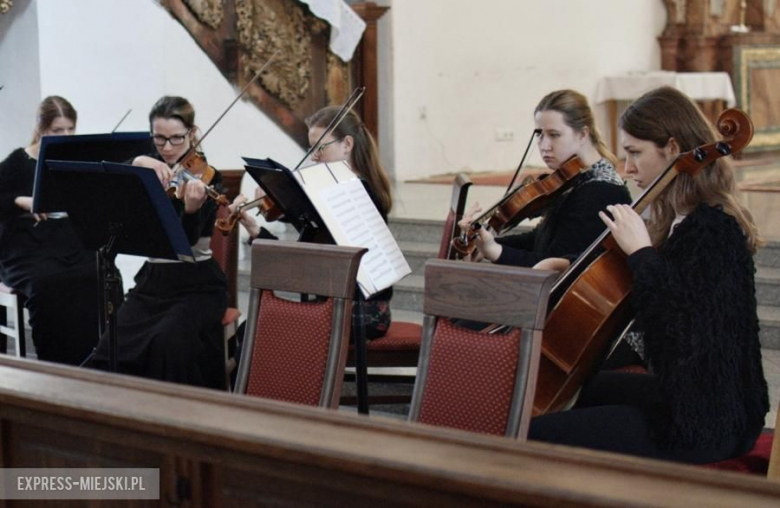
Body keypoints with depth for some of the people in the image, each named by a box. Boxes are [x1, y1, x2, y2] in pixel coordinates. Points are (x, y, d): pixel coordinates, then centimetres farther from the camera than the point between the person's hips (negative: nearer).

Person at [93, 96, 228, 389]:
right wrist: (137, 163, -27)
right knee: (110, 348, -20)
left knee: (168, 341, -32)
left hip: (196, 285, -4)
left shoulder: (205, 177, -6)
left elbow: (186, 240, -19)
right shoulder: (148, 170, 7)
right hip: (152, 281, 4)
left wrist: (191, 207, -39)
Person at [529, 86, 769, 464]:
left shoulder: (711, 230, -22)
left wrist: (642, 252, -28)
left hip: (703, 425, -11)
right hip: (685, 396, 11)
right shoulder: (687, 220, 9)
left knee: (534, 437, -14)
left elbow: (690, 329, -33)